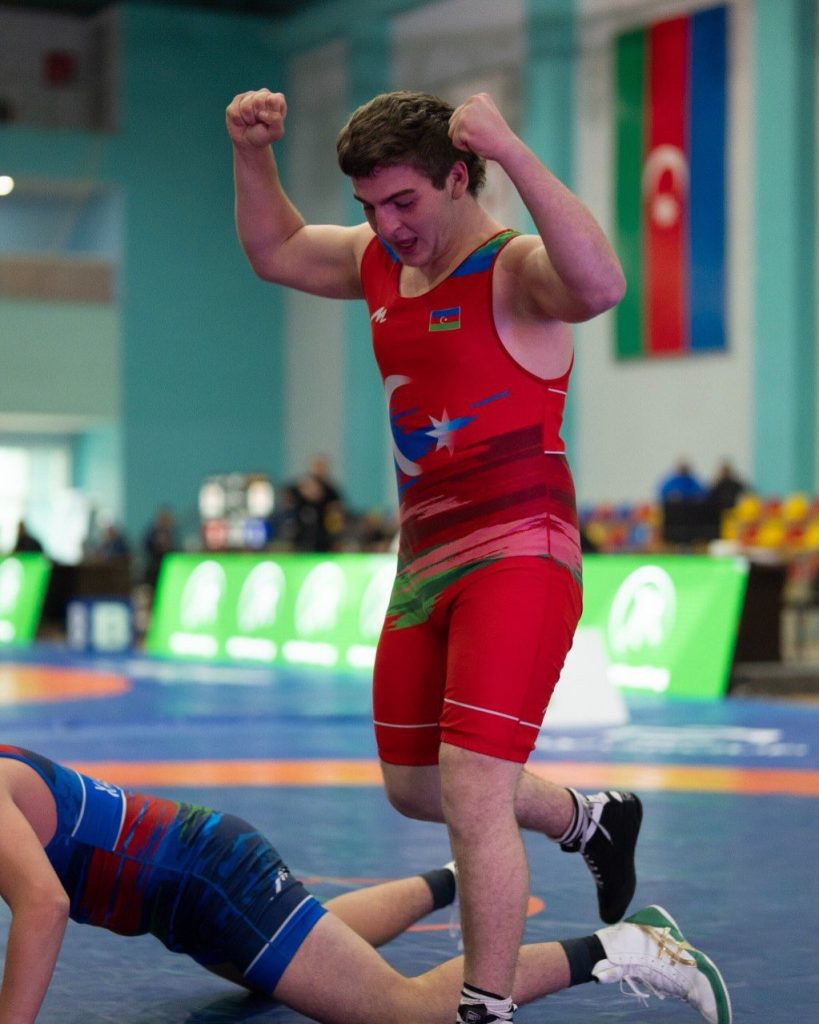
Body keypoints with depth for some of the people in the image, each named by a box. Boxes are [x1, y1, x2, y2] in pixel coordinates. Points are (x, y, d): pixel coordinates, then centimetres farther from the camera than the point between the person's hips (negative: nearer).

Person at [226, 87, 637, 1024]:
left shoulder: (516, 269, -14)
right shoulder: (379, 262, 11)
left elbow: (600, 286, -37)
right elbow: (275, 252, 27)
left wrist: (512, 153, -39)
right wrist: (252, 154, 10)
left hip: (517, 555, -9)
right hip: (424, 560, 9)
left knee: (471, 791, -15)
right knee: (413, 789, 19)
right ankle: (593, 821, 42)